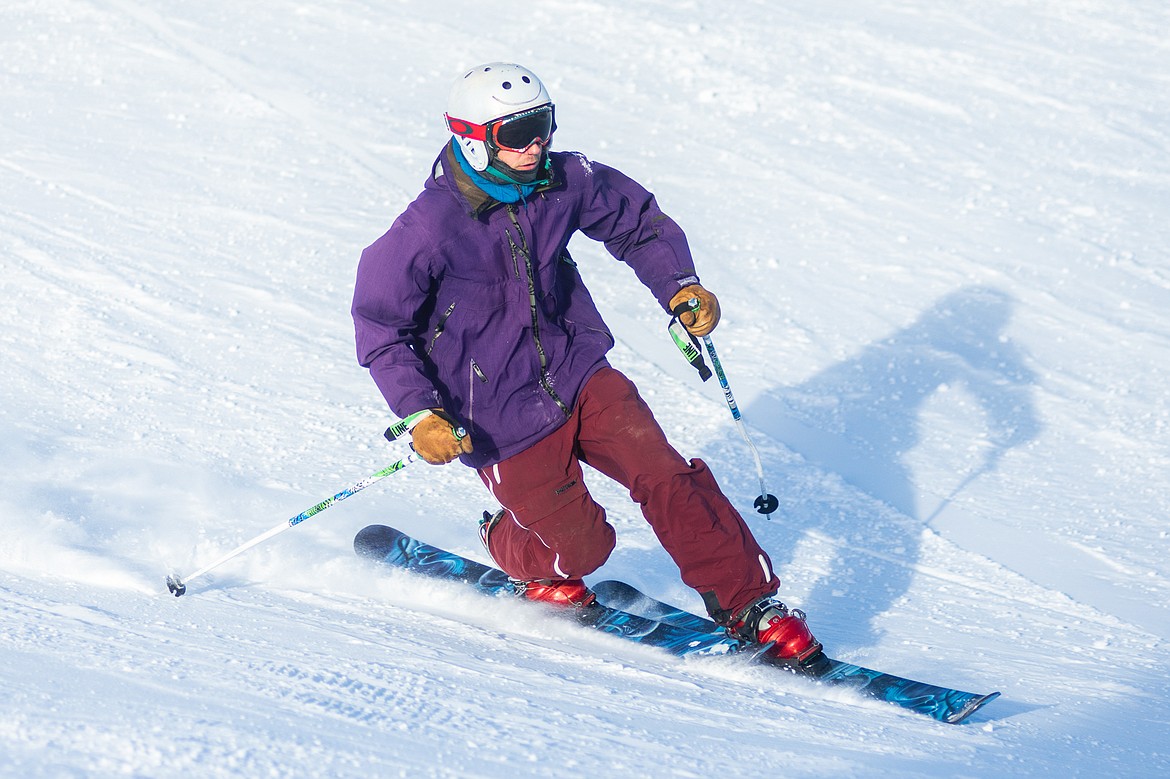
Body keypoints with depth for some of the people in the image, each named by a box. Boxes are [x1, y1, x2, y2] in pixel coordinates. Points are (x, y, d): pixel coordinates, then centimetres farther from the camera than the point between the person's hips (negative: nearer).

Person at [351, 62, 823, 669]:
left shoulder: (564, 182, -8)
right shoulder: (429, 228, -22)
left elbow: (640, 222, 10)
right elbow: (380, 326, -12)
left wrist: (679, 285, -7)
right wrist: (419, 414, -22)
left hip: (578, 373, 4)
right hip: (502, 414, -4)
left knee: (666, 476, -10)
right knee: (581, 543, 1)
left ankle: (748, 603, 2)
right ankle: (515, 552, 35)